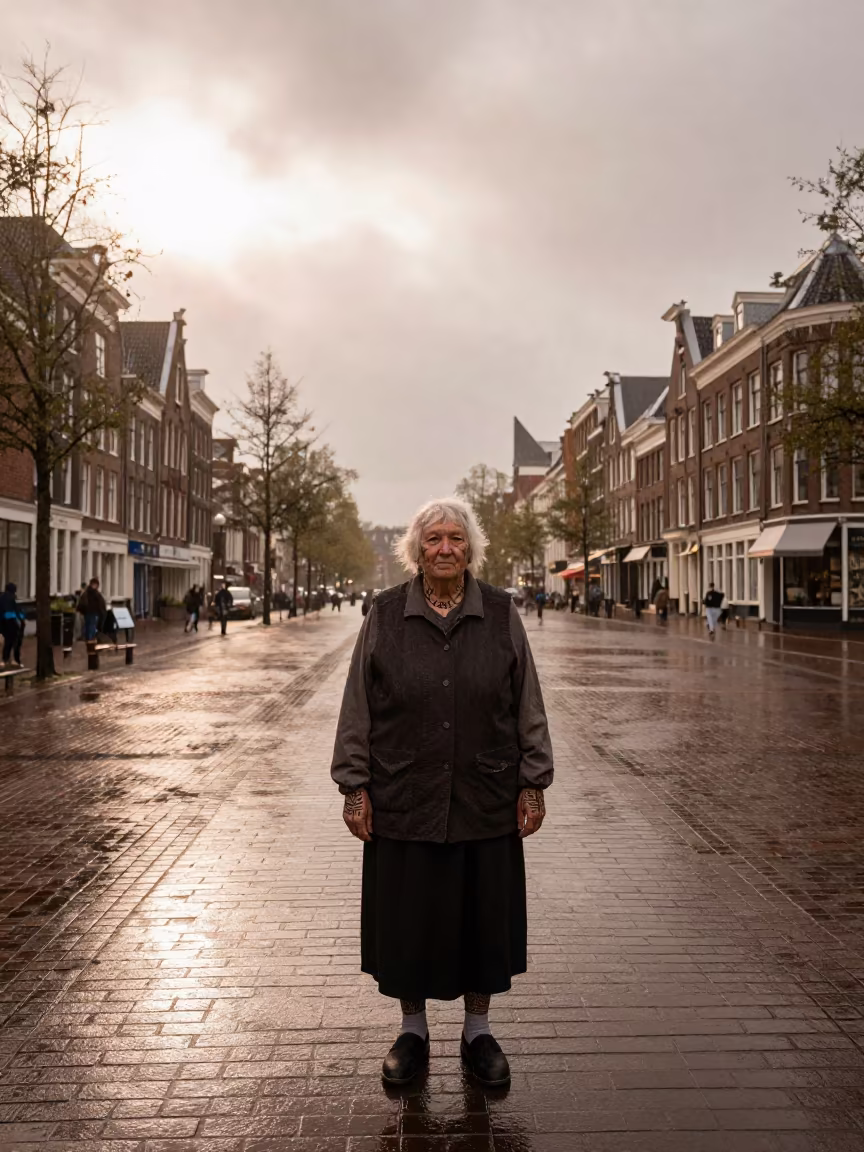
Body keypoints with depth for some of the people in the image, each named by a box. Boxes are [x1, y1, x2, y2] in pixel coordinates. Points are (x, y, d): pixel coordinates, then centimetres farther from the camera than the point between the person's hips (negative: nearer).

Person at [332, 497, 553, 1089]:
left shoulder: (501, 614, 2)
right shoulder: (385, 616, 0)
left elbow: (527, 706, 4)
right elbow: (359, 707, 2)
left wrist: (532, 783, 1)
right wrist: (356, 785, -2)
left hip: (485, 802, 1)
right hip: (404, 803, 0)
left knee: (483, 916, 11)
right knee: (407, 918, 10)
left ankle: (478, 1030, 30)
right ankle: (413, 1030, 30)